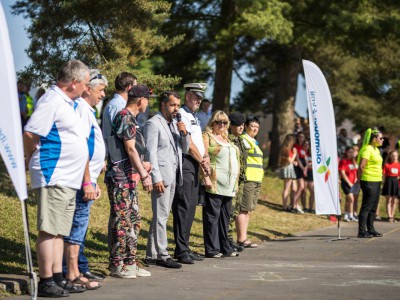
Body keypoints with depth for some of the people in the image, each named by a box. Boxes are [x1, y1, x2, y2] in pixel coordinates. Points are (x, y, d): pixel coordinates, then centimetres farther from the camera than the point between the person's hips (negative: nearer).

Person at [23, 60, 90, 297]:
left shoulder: (68, 103, 18)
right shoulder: (51, 101, -13)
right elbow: (30, 134, -18)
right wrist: (33, 160, -4)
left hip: (69, 179, 10)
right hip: (54, 177, -10)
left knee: (59, 231, 12)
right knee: (49, 230, -7)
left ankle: (58, 277, 17)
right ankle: (46, 282, -5)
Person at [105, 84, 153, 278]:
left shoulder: (129, 117, 17)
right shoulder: (125, 117, -13)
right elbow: (130, 149, -18)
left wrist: (140, 164, 31)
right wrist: (144, 175, -17)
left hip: (129, 178, 10)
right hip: (120, 177, -10)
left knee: (134, 220, 12)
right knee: (121, 221, -6)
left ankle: (130, 262, 17)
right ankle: (117, 265, -1)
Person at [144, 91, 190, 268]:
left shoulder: (175, 124, 18)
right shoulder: (153, 124, -7)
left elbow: (185, 149, 21)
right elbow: (151, 152, -13)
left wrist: (184, 134, 1)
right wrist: (156, 178, -19)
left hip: (173, 176, 9)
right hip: (161, 176, -9)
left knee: (161, 216, 10)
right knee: (161, 216, -7)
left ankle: (152, 254, 15)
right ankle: (162, 255, -5)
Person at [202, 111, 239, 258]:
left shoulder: (226, 139, 21)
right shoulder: (207, 137, -2)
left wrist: (235, 182, 18)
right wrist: (206, 178, -20)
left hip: (228, 185, 8)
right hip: (214, 184, -8)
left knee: (225, 217, 11)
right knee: (213, 216, -5)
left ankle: (225, 248, 17)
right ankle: (212, 250, -3)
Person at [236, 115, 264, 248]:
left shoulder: (253, 141, 22)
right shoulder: (243, 140, -8)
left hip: (256, 181, 10)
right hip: (247, 179, -10)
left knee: (248, 210, 10)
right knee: (244, 209, -9)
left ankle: (243, 237, 14)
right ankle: (242, 239, -8)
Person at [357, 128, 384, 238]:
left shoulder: (376, 150, 16)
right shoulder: (367, 149, -15)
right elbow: (361, 166, -19)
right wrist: (360, 179, -11)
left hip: (377, 181, 9)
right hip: (369, 182, -9)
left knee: (373, 207, 13)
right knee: (366, 207, -6)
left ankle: (371, 229, 20)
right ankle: (362, 231, -3)